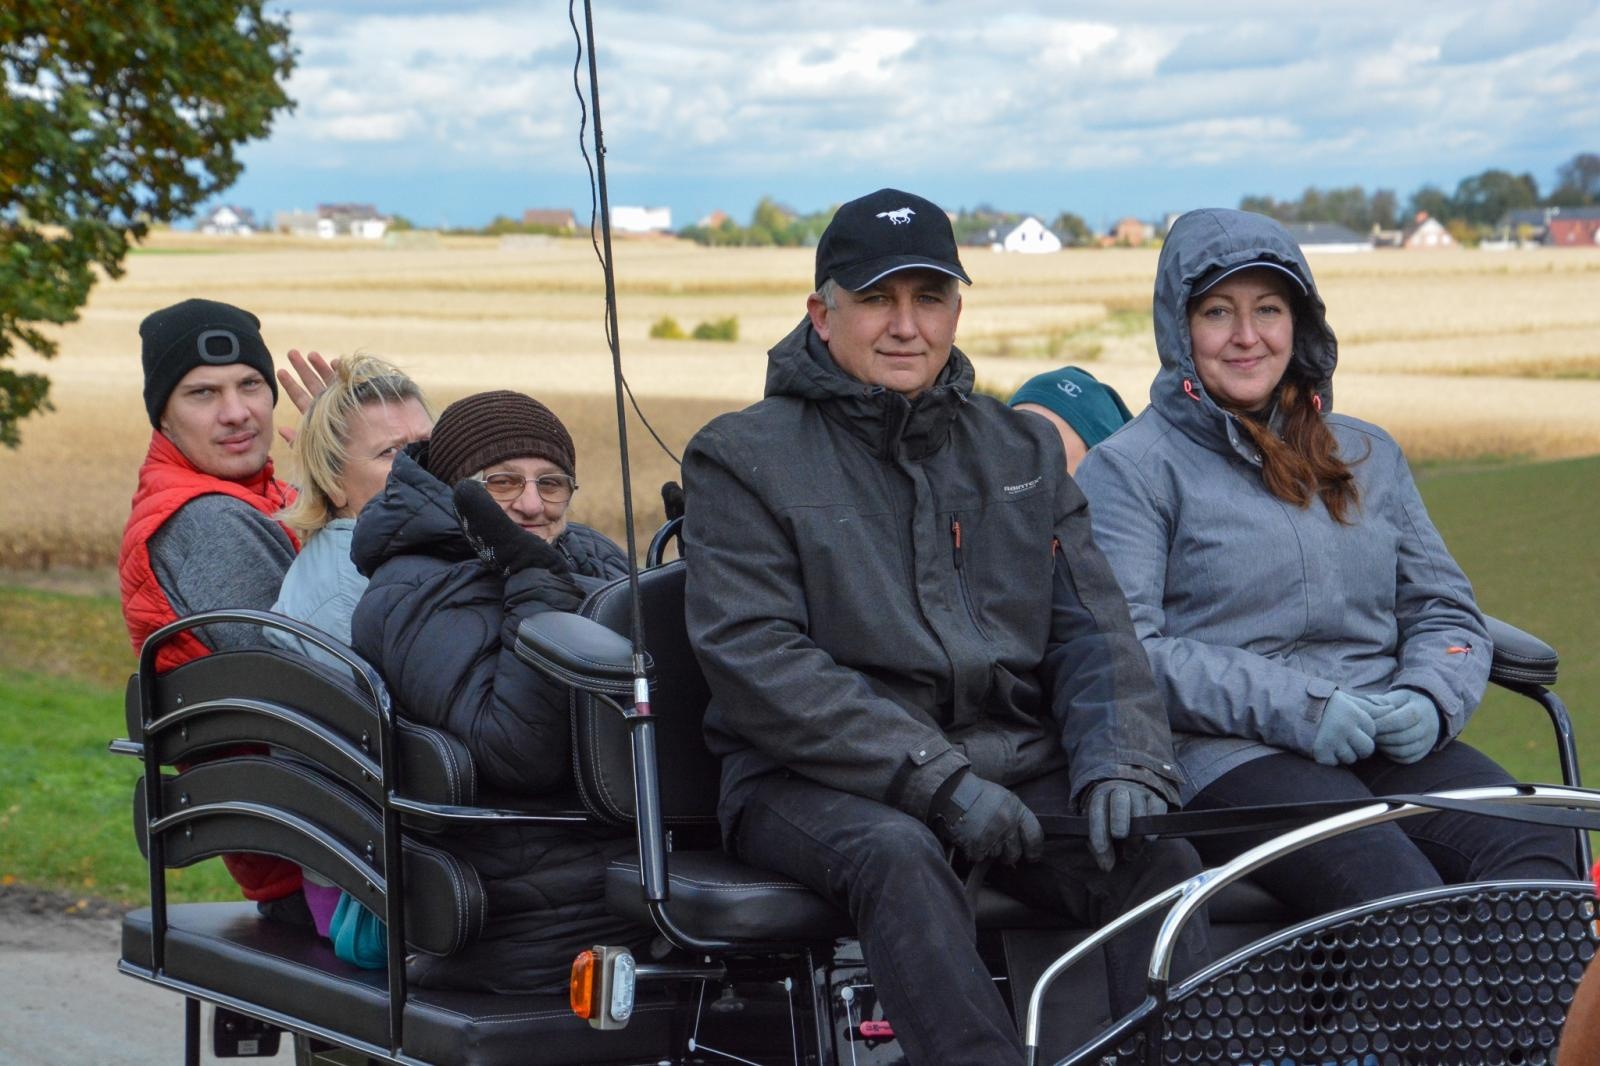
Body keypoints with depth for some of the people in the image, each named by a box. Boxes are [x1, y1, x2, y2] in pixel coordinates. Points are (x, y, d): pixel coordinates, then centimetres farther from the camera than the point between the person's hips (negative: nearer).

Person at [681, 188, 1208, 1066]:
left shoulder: (1023, 451, 19)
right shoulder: (744, 458, 3)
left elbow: (1091, 632, 13)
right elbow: (754, 658, -10)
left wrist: (1119, 762, -10)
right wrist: (936, 780, -19)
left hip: (1012, 763, 4)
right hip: (818, 779, -4)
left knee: (1155, 856, -22)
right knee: (898, 854, -36)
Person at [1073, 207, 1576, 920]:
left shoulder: (1368, 455, 25)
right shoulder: (1128, 470, 8)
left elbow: (1446, 611, 23)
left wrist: (1430, 700, -2)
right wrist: (1295, 708, -15)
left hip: (1391, 748, 5)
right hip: (1227, 756, -4)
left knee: (1537, 848, -27)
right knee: (1396, 890, -34)